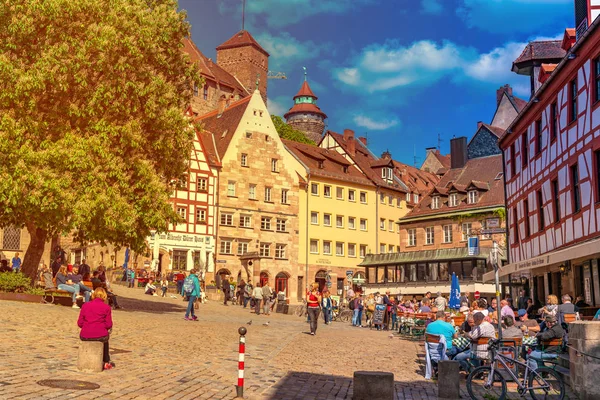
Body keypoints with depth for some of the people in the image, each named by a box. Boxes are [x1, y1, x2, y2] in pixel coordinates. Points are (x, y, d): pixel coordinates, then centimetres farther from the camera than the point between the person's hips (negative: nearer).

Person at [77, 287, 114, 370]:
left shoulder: (85, 305, 5)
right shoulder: (106, 307, -2)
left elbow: (80, 323, 4)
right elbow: (109, 325, -3)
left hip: (85, 336, 2)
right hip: (100, 335, -2)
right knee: (105, 339, 36)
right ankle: (106, 362, 42)